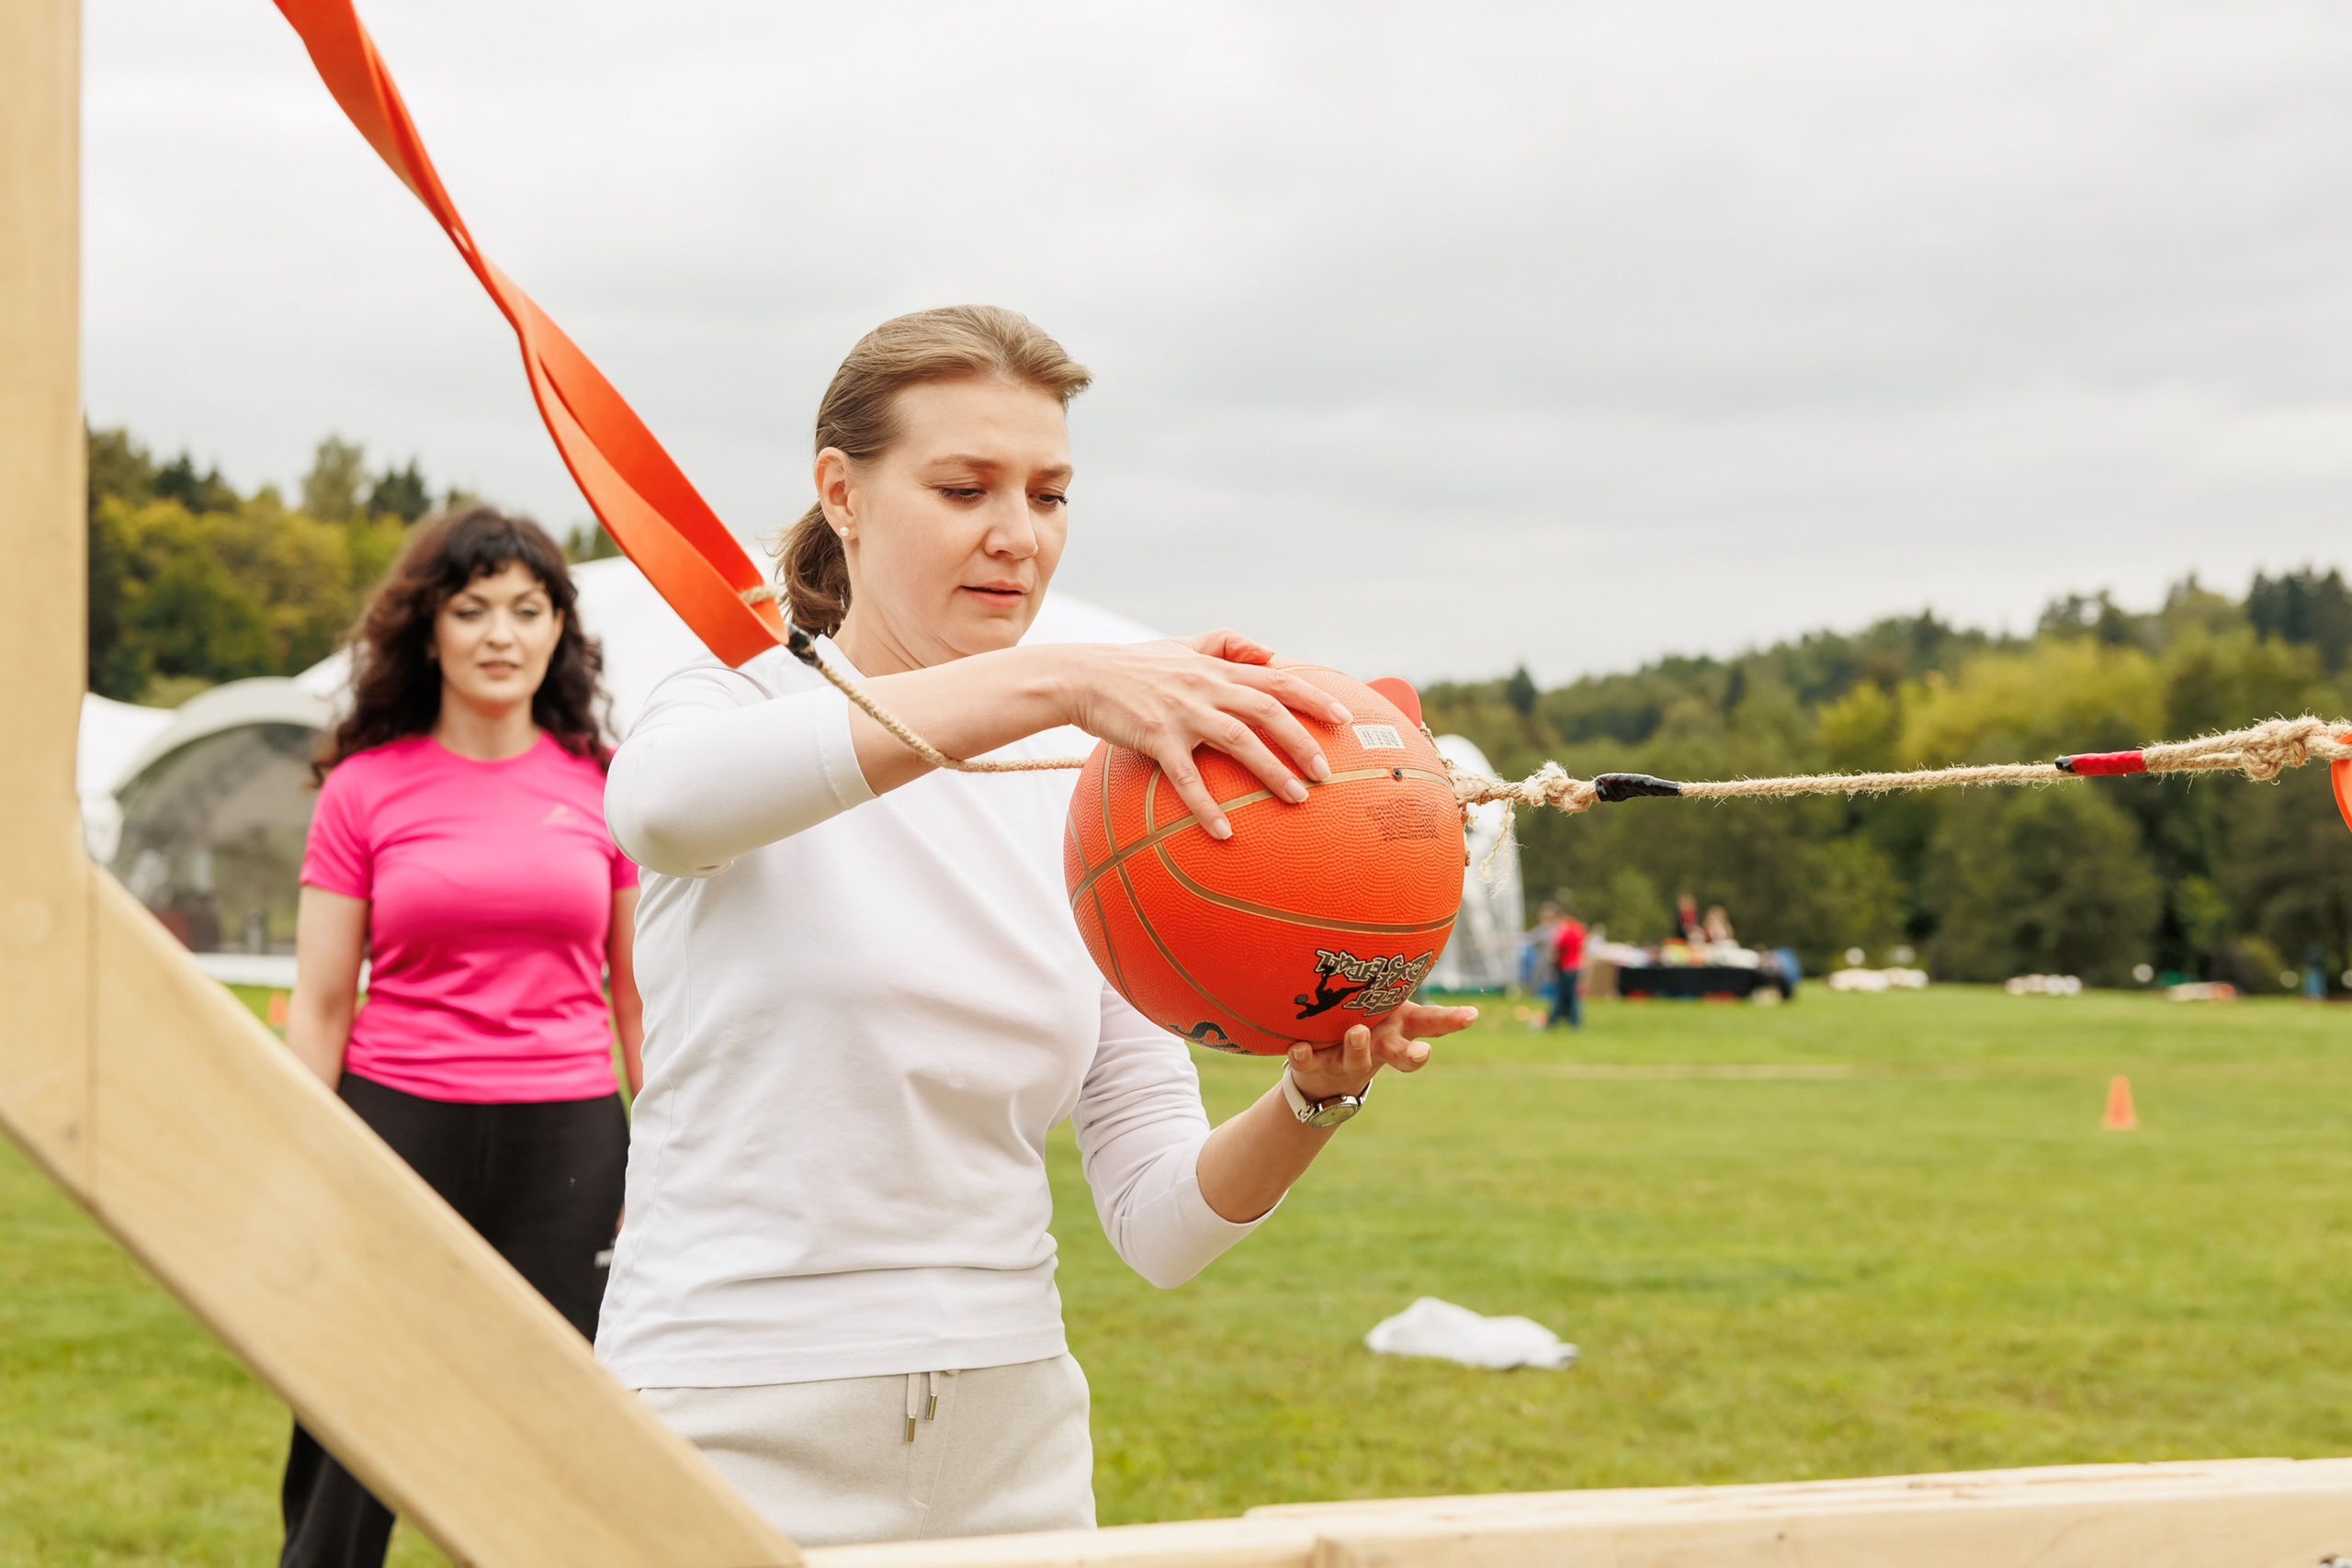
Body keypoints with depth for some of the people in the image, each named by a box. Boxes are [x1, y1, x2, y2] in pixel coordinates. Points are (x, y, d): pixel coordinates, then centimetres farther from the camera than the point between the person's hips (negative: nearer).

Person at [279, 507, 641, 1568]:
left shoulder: (603, 787, 6)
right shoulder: (365, 787, 2)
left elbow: (641, 999, 11)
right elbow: (318, 1006, 3)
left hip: (566, 1140, 1)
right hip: (398, 1125, -1)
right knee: (345, 1465, 1)